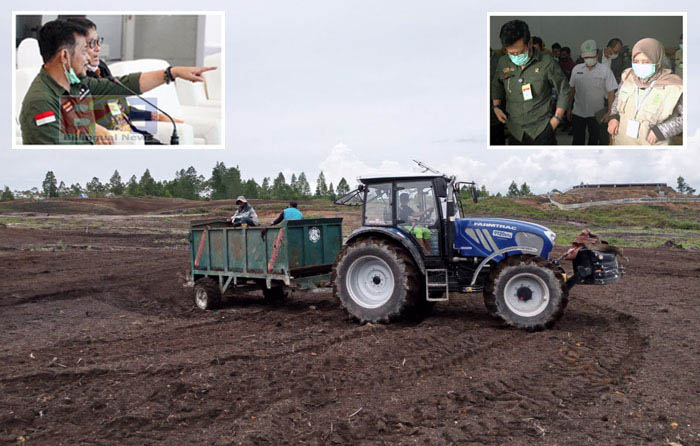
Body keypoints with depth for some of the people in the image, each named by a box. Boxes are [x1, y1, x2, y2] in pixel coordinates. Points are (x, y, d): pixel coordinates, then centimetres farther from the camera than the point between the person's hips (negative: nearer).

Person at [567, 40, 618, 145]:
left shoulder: (605, 70, -6)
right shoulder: (576, 69, 2)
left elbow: (611, 92, -6)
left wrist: (609, 112, -12)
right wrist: (569, 108, 7)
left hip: (596, 113, -2)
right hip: (578, 112, 2)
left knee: (594, 141, 10)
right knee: (577, 140, 6)